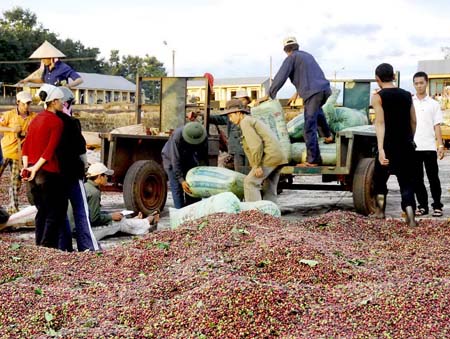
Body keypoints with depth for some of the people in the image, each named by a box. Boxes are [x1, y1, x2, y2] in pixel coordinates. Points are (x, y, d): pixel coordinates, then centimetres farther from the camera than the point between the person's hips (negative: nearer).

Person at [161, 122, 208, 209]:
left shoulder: (204, 137, -25)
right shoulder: (177, 136, -38)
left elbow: (204, 156, -11)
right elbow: (175, 160, -34)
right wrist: (181, 180, -37)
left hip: (188, 159, 4)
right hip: (171, 159, -4)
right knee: (177, 188, -11)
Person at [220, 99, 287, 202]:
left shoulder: (245, 122, -4)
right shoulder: (253, 121, 26)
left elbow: (256, 144, -16)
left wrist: (257, 165, -16)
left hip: (269, 157, -10)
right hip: (278, 156, 10)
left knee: (250, 182, -7)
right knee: (269, 189, 11)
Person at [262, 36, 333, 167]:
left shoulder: (291, 58, 3)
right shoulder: (307, 55, 26)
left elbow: (280, 77, -2)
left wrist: (269, 95, 3)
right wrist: (297, 92, 46)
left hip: (313, 93, -8)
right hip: (325, 89, 8)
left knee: (310, 127, -5)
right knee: (317, 110, 40)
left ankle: (313, 160, -6)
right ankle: (328, 135, 43)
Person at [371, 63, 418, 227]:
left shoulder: (378, 97, -6)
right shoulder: (407, 95, 7)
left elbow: (380, 123, -16)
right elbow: (413, 122, 11)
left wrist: (381, 149, -23)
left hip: (388, 146, -3)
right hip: (406, 146, 3)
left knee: (379, 177, 20)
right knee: (406, 182, 7)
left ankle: (380, 209, 20)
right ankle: (410, 215, -10)